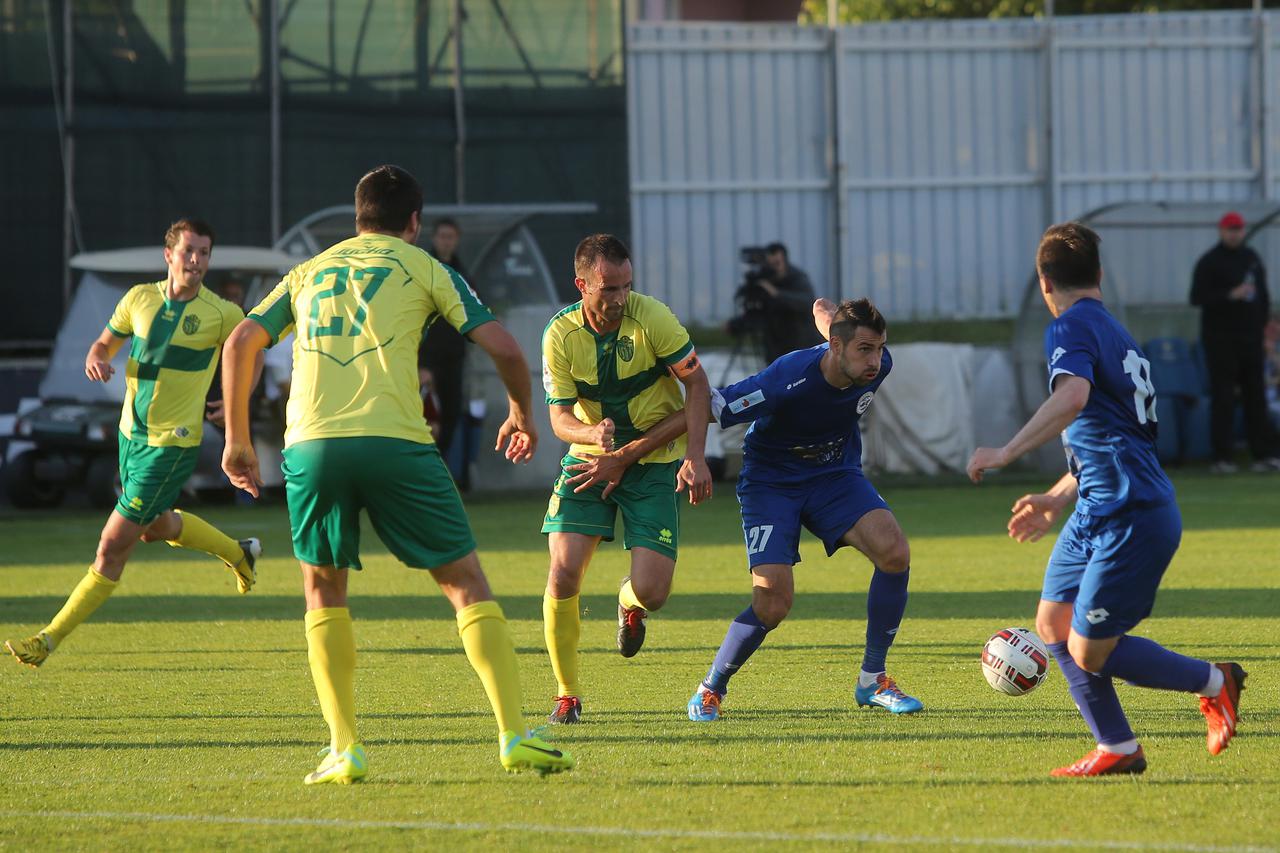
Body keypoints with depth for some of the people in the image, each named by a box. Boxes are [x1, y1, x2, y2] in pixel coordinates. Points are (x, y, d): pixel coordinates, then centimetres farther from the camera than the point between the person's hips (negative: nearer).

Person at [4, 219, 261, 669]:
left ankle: (51, 638, -1)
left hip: (172, 442, -6)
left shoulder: (221, 313, -12)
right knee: (156, 526, 28)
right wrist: (96, 359, -12)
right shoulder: (139, 299, 0)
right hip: (132, 431, 6)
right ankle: (238, 552, 53)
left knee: (114, 545, -8)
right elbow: (105, 343, 11)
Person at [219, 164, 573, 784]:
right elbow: (503, 348, 6)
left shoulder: (308, 272, 24)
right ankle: (514, 737, -3)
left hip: (311, 446, 2)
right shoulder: (422, 268, 14)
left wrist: (237, 441, 22)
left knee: (323, 589, 19)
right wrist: (522, 416, 24)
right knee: (465, 582, 6)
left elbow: (241, 342, 15)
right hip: (393, 440, -2)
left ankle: (345, 749, 8)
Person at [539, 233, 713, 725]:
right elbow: (560, 417, -7)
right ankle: (567, 696, 2)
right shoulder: (560, 336, -10)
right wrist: (593, 434, -30)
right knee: (563, 573, -16)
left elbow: (697, 385, -10)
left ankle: (629, 603, 29)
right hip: (588, 461, 1)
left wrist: (695, 458, -20)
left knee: (651, 591, -13)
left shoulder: (651, 317, -16)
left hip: (653, 463, -1)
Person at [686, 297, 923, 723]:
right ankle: (710, 689, 9)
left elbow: (823, 308, 6)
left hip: (835, 477, 5)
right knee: (773, 603, -19)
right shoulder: (787, 380, -33)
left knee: (894, 551, -21)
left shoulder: (878, 366, -15)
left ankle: (872, 681, -5)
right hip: (770, 482, -5)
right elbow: (707, 409, -25)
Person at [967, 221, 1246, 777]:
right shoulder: (1115, 334, 20)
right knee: (1053, 623, 10)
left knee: (1090, 652, -6)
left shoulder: (1071, 327, -10)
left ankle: (1214, 683, 10)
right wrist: (1056, 499, 34)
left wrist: (1006, 453, -33)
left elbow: (1073, 396, -32)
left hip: (1131, 517, -9)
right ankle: (1117, 750, 14)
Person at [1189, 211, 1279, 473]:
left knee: (1256, 396, 5)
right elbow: (1197, 297, -13)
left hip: (1250, 337, 6)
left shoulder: (1251, 258, 14)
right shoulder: (1209, 262, -5)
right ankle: (1222, 457, -5)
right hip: (1221, 340, -6)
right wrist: (1231, 295, -21)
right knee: (1223, 397, -6)